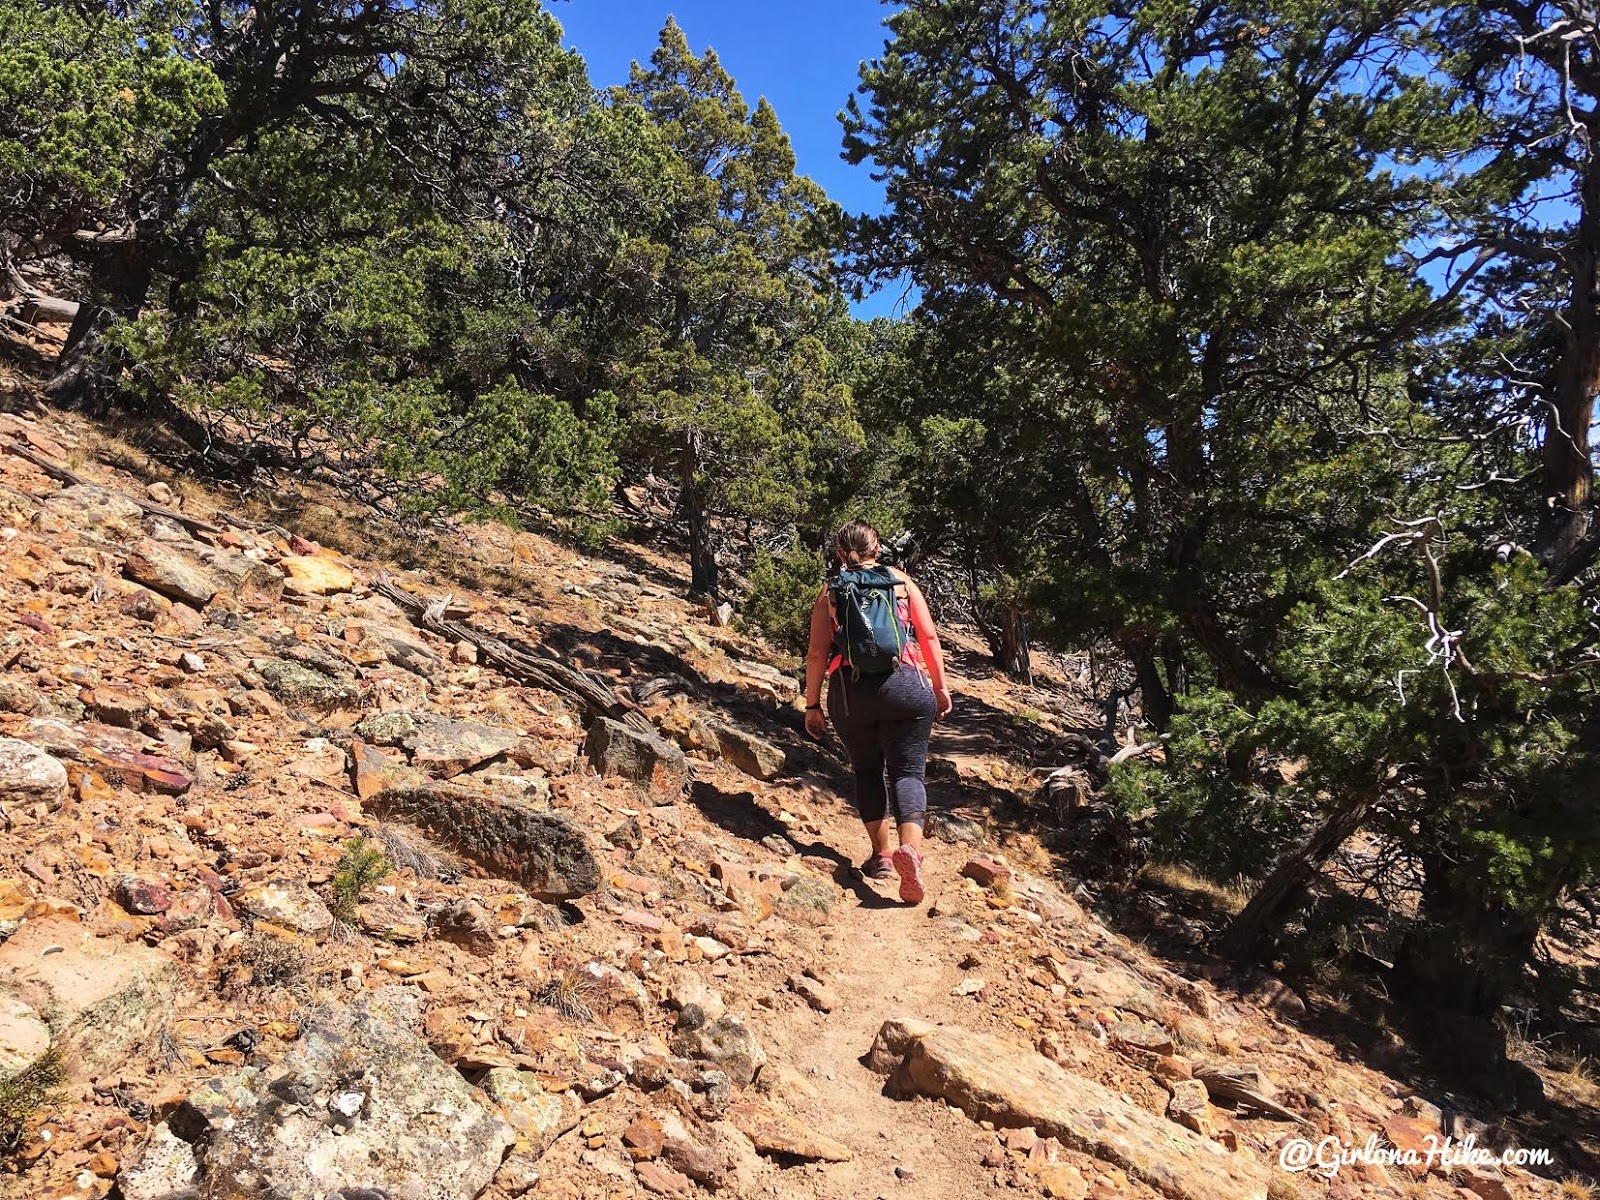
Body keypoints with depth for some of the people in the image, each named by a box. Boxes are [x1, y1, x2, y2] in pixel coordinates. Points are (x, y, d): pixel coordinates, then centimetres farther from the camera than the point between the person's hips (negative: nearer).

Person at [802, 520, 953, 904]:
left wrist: (812, 704, 7)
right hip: (905, 686, 0)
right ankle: (910, 847, -21)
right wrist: (941, 686, 10)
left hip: (851, 693, 1)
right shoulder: (902, 581, 9)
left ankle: (881, 855, 18)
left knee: (867, 772, 17)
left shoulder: (830, 593, 7)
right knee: (907, 772, 2)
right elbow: (929, 636, 4)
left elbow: (817, 653, 1)